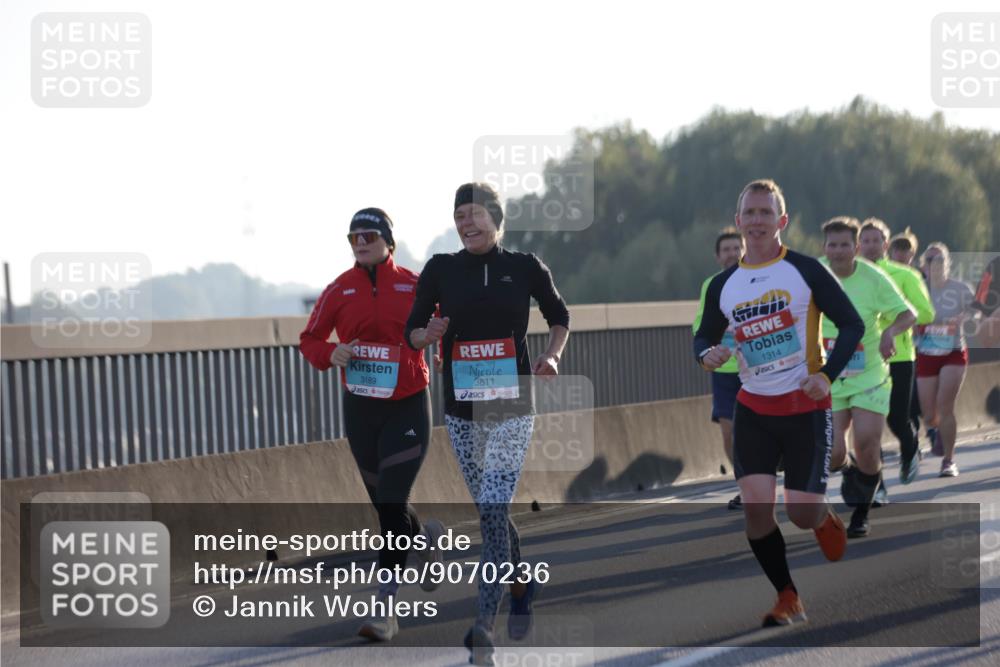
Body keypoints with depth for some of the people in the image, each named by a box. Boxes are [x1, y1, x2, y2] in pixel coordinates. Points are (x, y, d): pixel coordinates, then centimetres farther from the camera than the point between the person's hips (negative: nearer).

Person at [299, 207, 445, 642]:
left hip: (407, 408, -4)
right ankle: (427, 540, 47)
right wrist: (330, 354, -13)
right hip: (359, 407, 4)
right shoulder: (340, 290, 1)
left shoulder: (414, 286, -5)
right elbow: (309, 339, 8)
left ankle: (385, 609, -10)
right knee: (383, 503, 14)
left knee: (391, 505, -12)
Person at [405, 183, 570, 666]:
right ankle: (522, 584, 37)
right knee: (490, 508, 12)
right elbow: (412, 331, 6)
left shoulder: (525, 267, 0)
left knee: (492, 509, -13)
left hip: (513, 407, -3)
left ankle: (484, 623, -15)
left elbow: (559, 316, 14)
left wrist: (551, 356, -3)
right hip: (461, 408, 3)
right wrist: (429, 334, -17)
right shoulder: (440, 269, 1)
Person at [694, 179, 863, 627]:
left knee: (802, 513, -7)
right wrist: (706, 354, -7)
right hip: (753, 409, 3)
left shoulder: (805, 270, -8)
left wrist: (827, 374, -18)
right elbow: (705, 335, 17)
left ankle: (826, 521, 33)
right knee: (755, 505, -10)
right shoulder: (722, 285, 4)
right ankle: (788, 598, 7)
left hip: (806, 407, -3)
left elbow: (852, 325, -6)